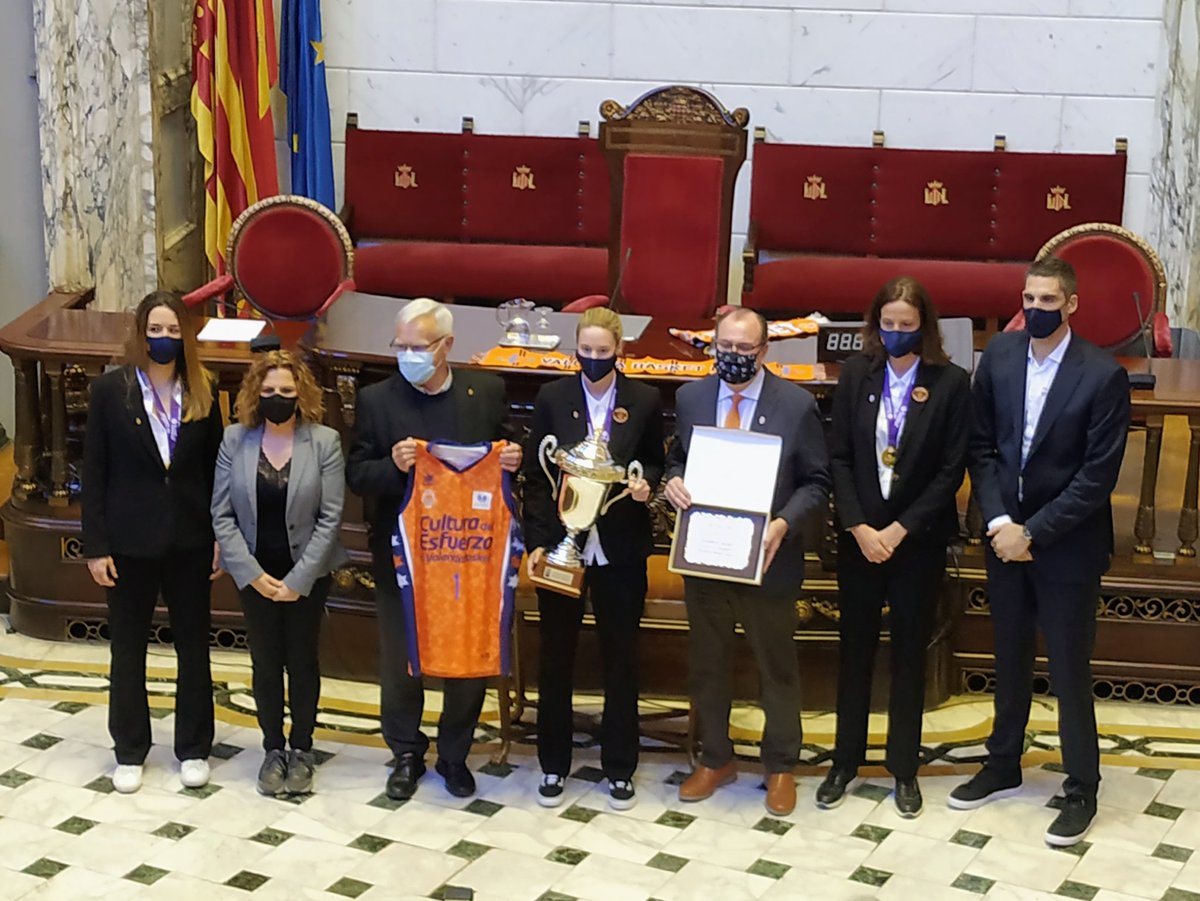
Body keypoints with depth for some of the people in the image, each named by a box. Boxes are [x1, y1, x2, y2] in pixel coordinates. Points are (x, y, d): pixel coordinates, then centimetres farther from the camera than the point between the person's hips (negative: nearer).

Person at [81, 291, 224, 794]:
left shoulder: (204, 390, -1)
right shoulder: (110, 389, -6)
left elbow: (216, 468, 3)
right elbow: (94, 472, -5)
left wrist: (222, 538, -1)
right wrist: (95, 545, -8)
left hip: (190, 539, 2)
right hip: (131, 539, -1)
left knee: (194, 645, 10)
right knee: (128, 647, 10)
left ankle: (193, 748, 23)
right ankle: (130, 752, 23)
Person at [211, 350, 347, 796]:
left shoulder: (324, 442, -10)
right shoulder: (235, 440, -5)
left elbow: (330, 516, -10)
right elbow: (222, 514, -4)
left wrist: (299, 579, -13)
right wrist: (251, 573, -11)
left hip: (306, 574, -1)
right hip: (255, 574, 1)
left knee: (303, 661, 10)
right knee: (266, 663, 9)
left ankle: (301, 750, 24)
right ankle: (273, 749, 23)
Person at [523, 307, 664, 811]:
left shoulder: (644, 401, -2)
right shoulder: (553, 398, -1)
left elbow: (655, 462, 10)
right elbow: (535, 476, 0)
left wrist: (646, 482, -13)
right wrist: (537, 540, -7)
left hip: (620, 548, 0)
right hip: (561, 544, 0)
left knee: (620, 658, 9)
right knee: (555, 657, 9)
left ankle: (619, 768, 23)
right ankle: (553, 765, 23)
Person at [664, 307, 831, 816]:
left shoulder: (796, 405, -8)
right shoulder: (690, 398, 2)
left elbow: (816, 483, -4)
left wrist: (784, 523, -21)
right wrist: (673, 481, -10)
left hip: (767, 558, -3)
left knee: (777, 667, 10)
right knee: (706, 664, 15)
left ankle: (780, 767, 28)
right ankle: (715, 760, 32)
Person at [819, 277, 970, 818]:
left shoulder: (950, 383, -8)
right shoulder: (856, 374, -1)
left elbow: (952, 469, -8)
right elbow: (838, 457, 0)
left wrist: (899, 529, -12)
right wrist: (858, 526, -10)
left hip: (919, 540, -2)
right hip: (859, 535, 2)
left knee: (910, 651, 8)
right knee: (855, 648, 9)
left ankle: (904, 769, 20)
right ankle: (845, 762, 22)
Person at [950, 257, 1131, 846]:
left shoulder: (1103, 375, -15)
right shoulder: (998, 356, -2)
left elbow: (1098, 476, -16)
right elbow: (980, 446, 1)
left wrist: (1032, 532, -16)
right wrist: (998, 522, -11)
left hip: (1066, 544, -4)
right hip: (1005, 534, 4)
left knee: (1069, 669, 5)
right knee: (1010, 658, 18)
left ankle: (1081, 790, 20)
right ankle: (1003, 766, 35)